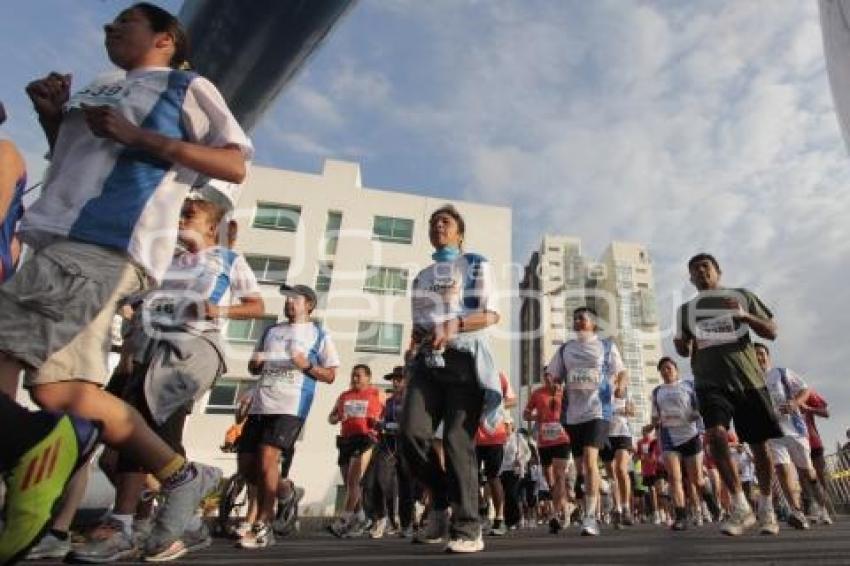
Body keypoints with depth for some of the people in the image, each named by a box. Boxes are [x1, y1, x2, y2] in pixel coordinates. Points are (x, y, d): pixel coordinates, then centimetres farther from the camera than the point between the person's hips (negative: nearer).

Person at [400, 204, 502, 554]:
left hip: (463, 358, -4)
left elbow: (491, 315, -1)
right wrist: (414, 346, 3)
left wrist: (454, 325, -18)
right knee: (411, 434, -12)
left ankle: (467, 530, 3)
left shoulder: (475, 265, 10)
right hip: (428, 362, 5)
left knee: (457, 442, -8)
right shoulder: (422, 276, 25)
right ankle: (442, 499, 13)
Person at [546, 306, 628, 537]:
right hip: (572, 413, 4)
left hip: (598, 410, -4)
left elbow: (622, 372, 7)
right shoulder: (565, 348, 13)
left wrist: (620, 385, -15)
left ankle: (590, 517, -13)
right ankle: (594, 514, 27)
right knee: (582, 466, 11)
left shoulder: (607, 345, 6)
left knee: (590, 460, -19)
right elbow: (553, 376, 14)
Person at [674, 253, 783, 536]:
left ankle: (766, 508, 27)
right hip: (711, 382, 0)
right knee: (716, 434, -22)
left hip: (749, 380, 0)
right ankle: (741, 507, -11)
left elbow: (771, 332, 6)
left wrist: (745, 315, -13)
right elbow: (684, 351, 16)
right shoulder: (686, 309, 13)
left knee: (759, 445, 6)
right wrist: (681, 342, -8)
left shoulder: (742, 296, 10)